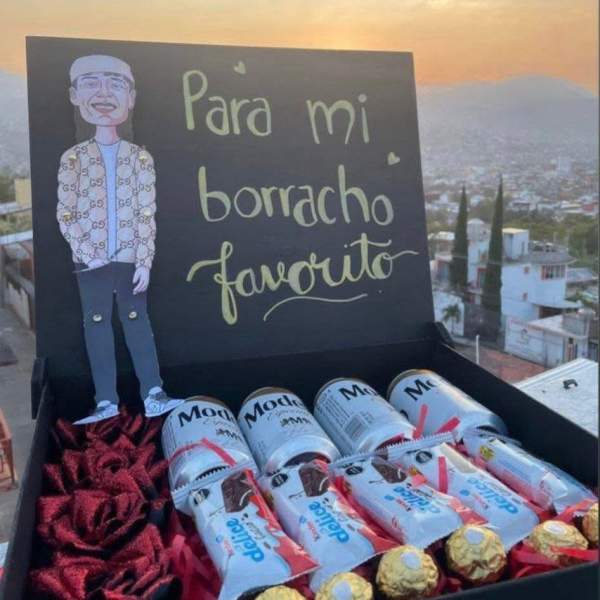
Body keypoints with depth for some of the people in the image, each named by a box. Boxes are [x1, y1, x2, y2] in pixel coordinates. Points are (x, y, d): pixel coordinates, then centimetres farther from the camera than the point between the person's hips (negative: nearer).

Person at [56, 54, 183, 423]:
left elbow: (147, 214, 0)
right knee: (97, 326, 4)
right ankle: (107, 401, 10)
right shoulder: (73, 158, 3)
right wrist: (87, 252, -9)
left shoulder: (140, 157, 3)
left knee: (138, 323, 3)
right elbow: (65, 214, 2)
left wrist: (144, 261, -7)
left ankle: (153, 395, 5)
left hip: (129, 257, -1)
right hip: (91, 261, 1)